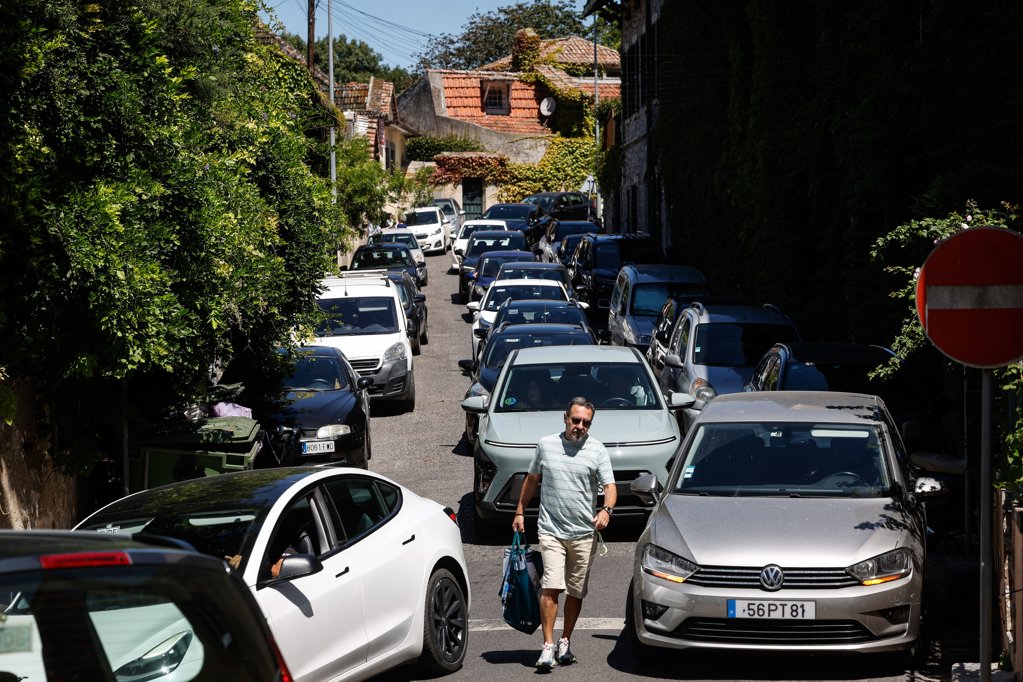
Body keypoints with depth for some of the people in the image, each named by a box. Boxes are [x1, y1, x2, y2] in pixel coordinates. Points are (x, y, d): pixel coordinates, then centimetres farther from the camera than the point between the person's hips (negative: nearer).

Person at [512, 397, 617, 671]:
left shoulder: (597, 450, 2)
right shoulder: (546, 445, 5)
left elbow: (610, 486, -4)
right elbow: (532, 479, 17)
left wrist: (606, 510, -24)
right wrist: (520, 512, 16)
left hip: (584, 534, 1)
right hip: (551, 529, -1)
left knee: (576, 592, 8)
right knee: (551, 586, -14)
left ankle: (565, 642, 22)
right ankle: (548, 646, -15)